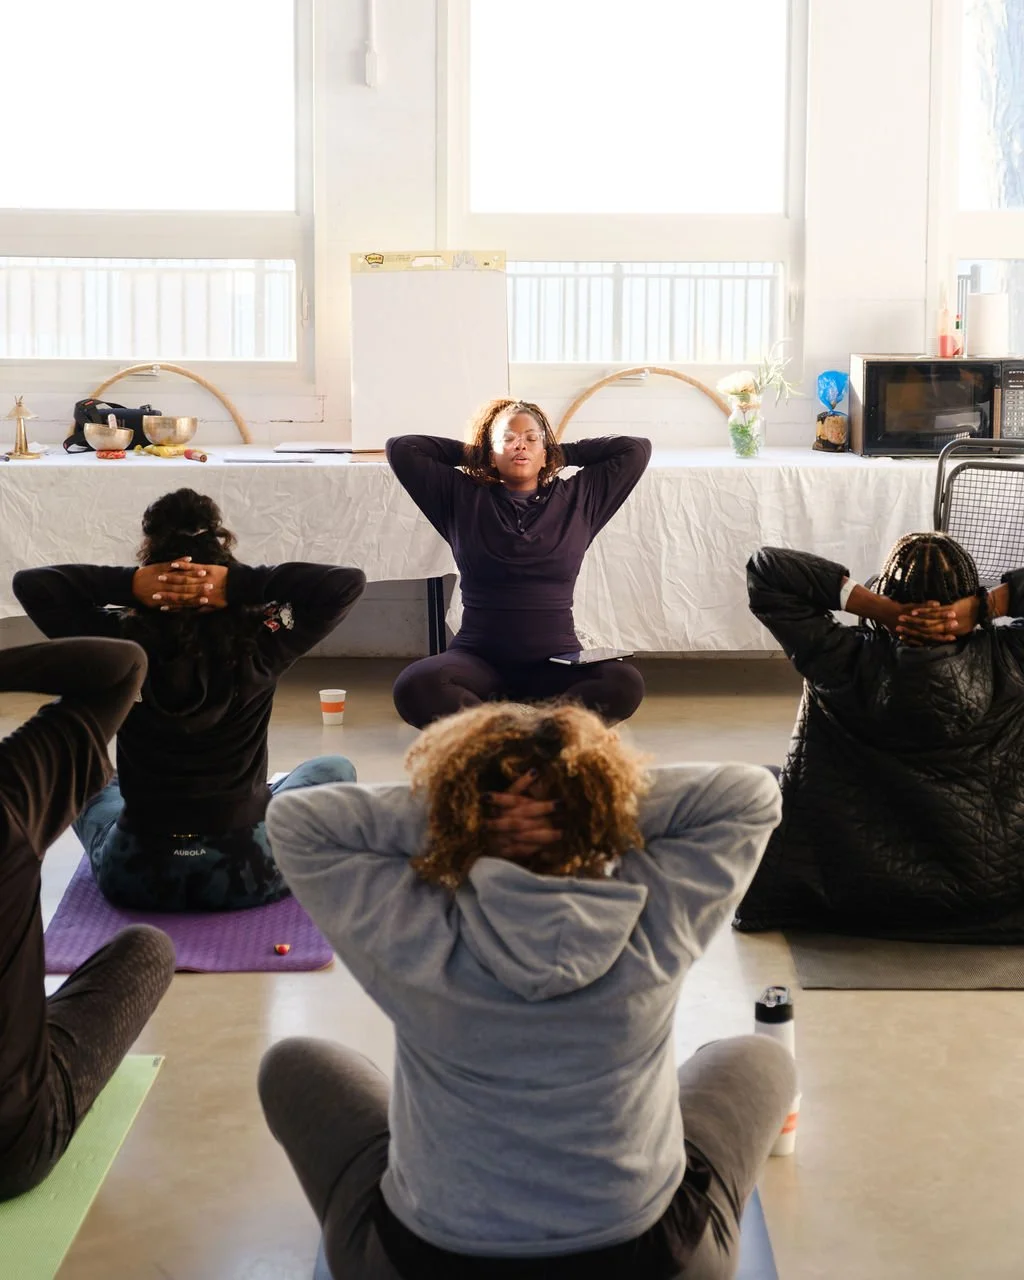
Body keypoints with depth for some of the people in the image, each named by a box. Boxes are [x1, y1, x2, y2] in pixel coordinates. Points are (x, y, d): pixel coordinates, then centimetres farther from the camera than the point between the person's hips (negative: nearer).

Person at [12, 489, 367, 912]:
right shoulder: (258, 643, -15)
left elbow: (28, 582, -5)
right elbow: (349, 582, -12)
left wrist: (126, 585, -14)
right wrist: (244, 583, -17)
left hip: (135, 879, 2)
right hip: (249, 876, -1)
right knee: (335, 770, 28)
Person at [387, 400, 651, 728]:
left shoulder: (578, 499, 12)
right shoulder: (462, 498, 10)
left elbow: (637, 449, 9)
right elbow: (400, 448, 6)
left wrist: (565, 453, 14)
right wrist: (467, 452, 14)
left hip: (556, 664, 1)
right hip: (479, 660, -1)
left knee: (624, 685, -31)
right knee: (415, 687, -34)